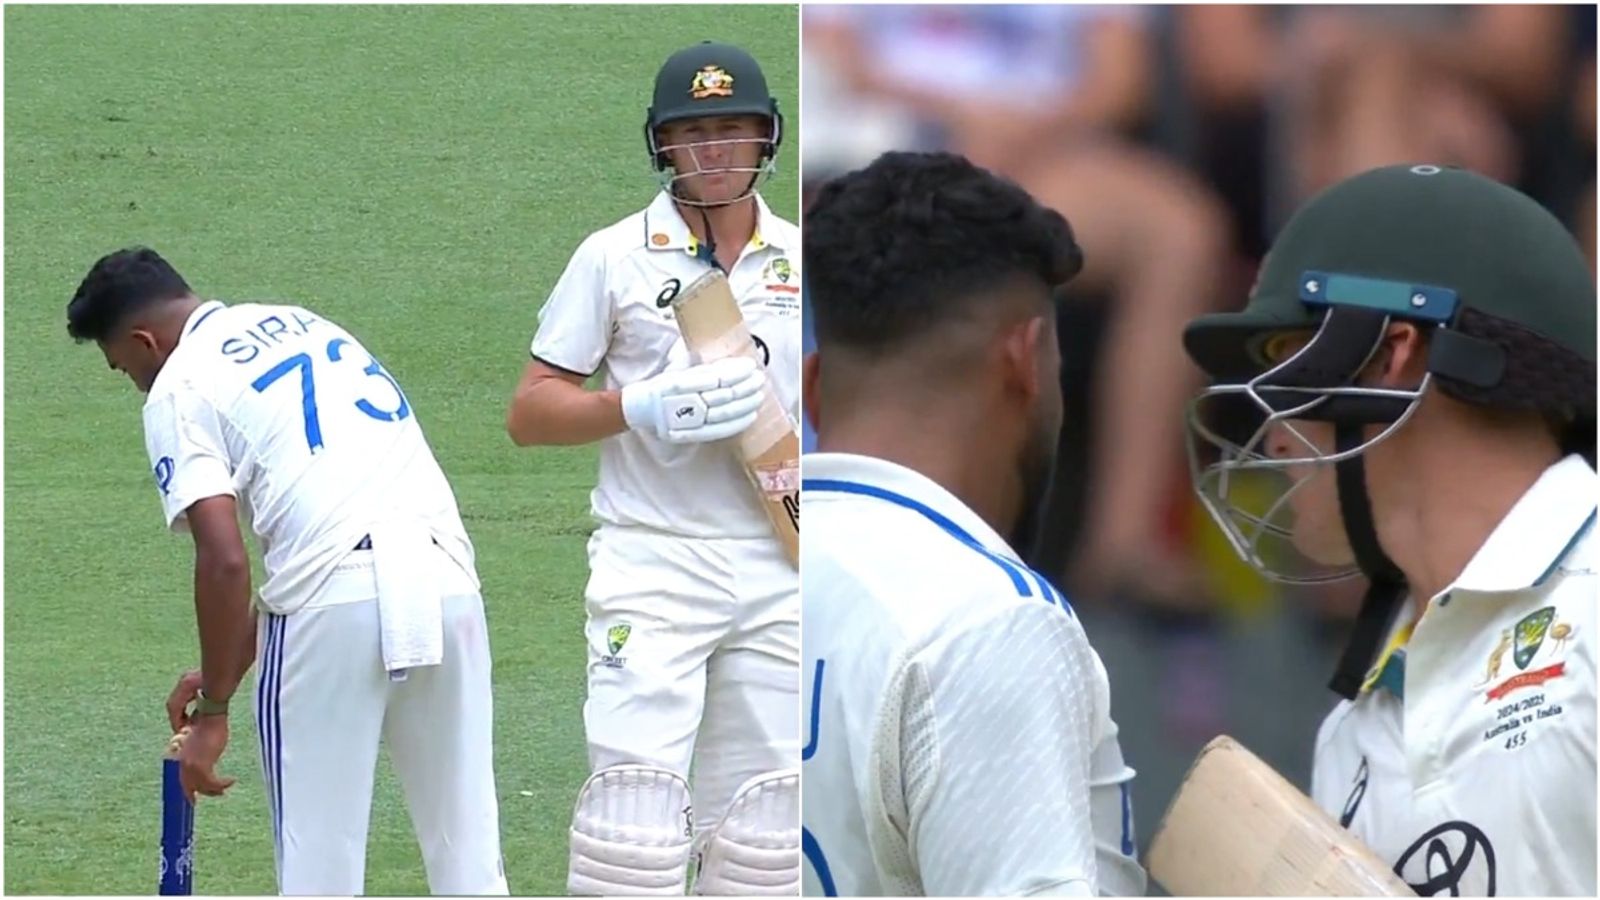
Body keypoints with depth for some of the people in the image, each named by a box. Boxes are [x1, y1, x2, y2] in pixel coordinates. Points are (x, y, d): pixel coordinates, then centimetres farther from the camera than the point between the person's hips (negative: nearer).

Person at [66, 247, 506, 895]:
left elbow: (225, 562, -7)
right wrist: (231, 665, 31)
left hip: (337, 604, -6)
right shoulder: (308, 325, 27)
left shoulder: (179, 387, 5)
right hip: (447, 579, 6)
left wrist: (213, 708, 1)